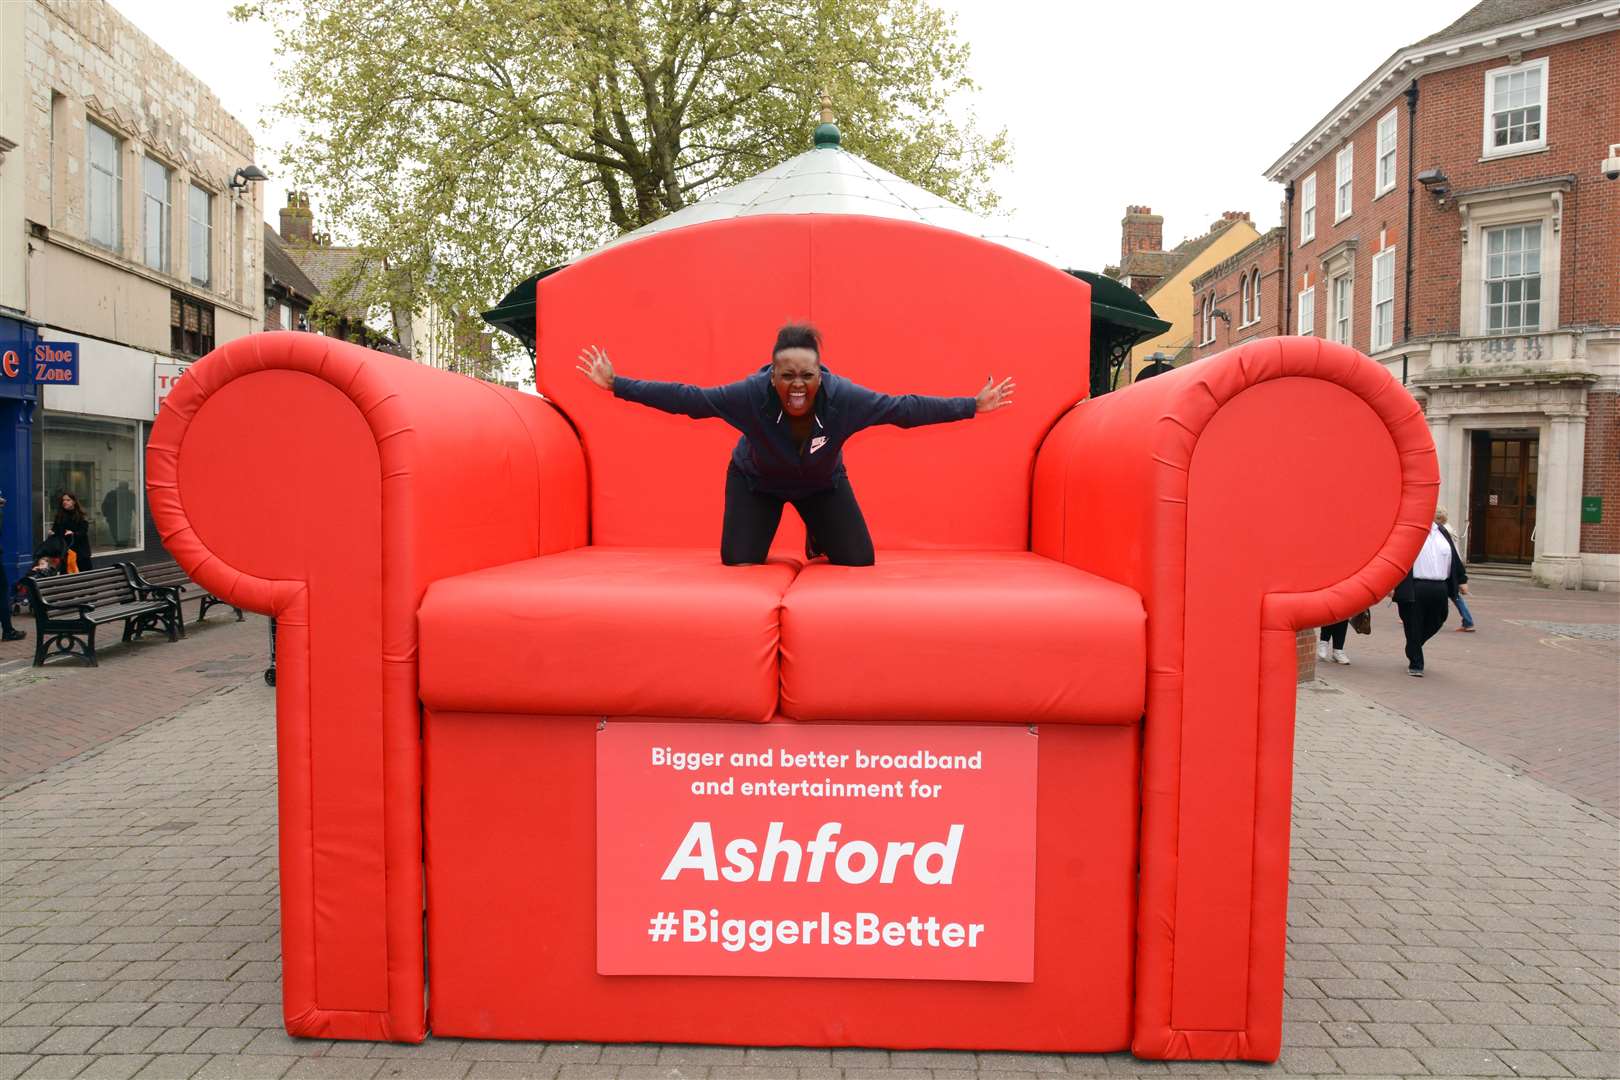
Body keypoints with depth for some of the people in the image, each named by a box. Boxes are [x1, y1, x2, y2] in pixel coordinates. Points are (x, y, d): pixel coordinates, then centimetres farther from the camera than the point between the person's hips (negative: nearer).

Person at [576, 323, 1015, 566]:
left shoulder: (844, 397, -34)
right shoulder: (750, 394, -37)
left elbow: (904, 408, -24)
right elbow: (686, 398, -30)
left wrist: (973, 406, -20)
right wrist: (617, 385, -29)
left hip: (823, 483, 1)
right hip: (756, 480, -1)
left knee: (859, 561, -5)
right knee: (739, 561, -9)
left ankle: (819, 537, 31)